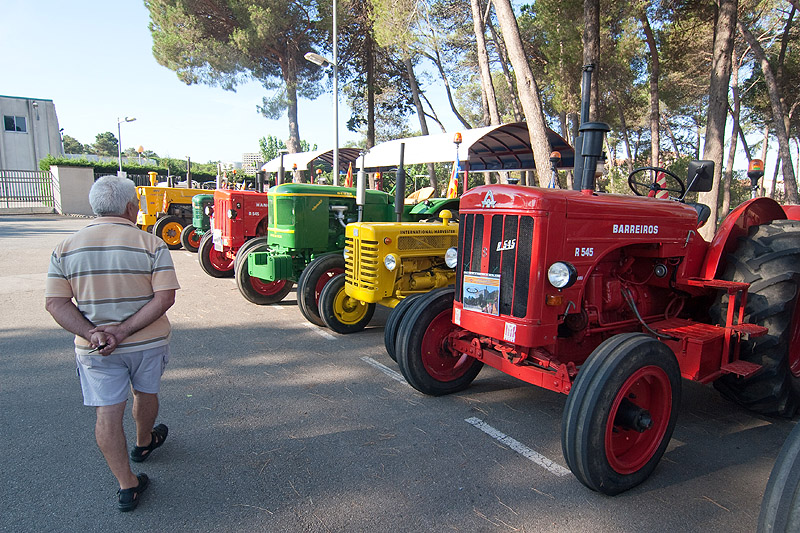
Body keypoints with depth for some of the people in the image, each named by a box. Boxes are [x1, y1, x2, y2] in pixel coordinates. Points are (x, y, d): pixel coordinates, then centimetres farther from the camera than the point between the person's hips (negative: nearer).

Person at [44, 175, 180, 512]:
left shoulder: (66, 248, -1)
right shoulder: (151, 244, -12)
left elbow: (55, 303, -6)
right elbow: (165, 297, -19)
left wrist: (92, 333, -14)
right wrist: (125, 330, -18)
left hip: (94, 350, 2)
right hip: (148, 343, -1)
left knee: (107, 414, 9)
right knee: (145, 393, 24)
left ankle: (127, 486, 15)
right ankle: (143, 444, 49)